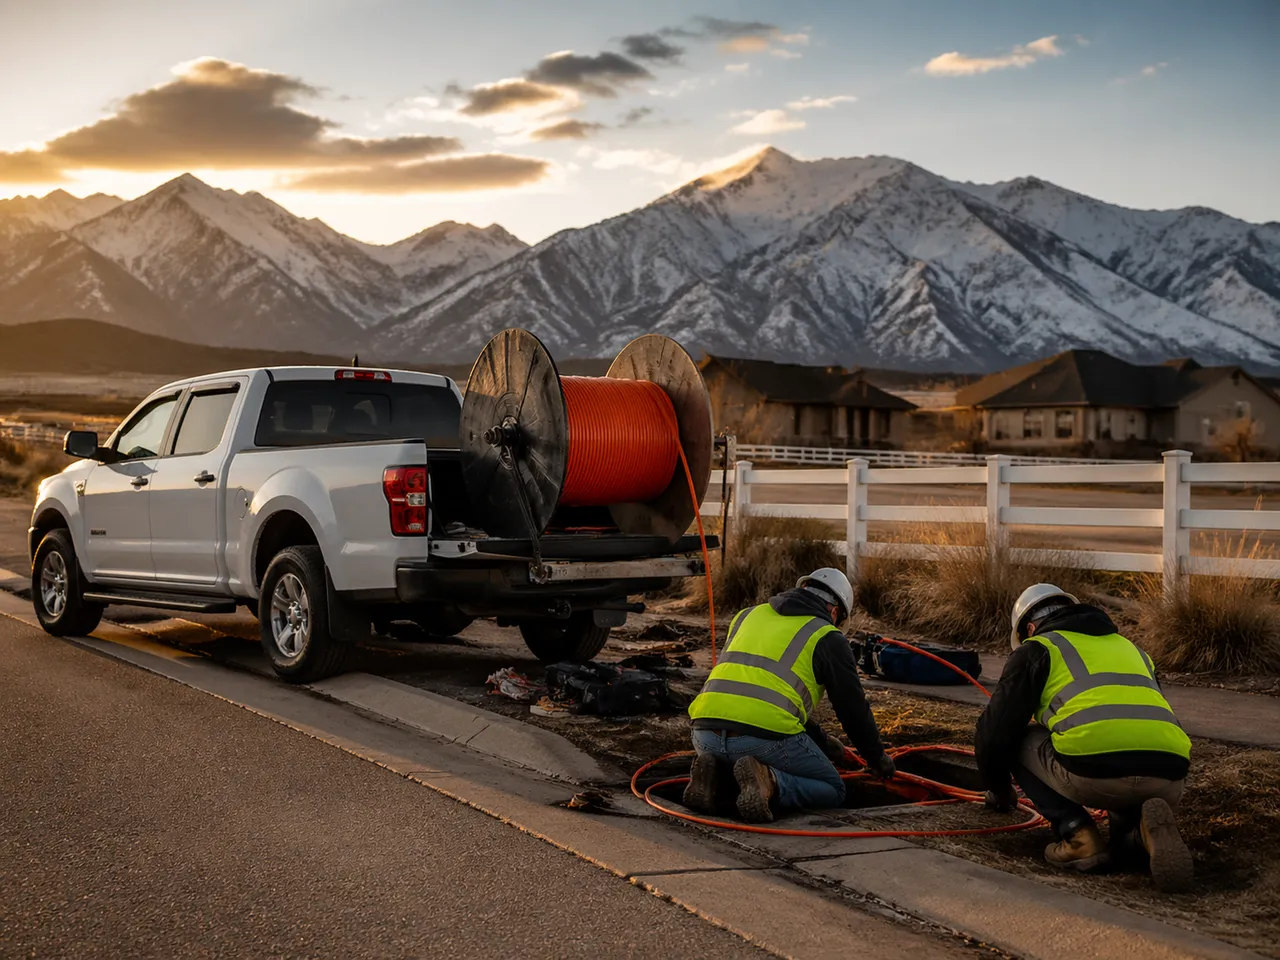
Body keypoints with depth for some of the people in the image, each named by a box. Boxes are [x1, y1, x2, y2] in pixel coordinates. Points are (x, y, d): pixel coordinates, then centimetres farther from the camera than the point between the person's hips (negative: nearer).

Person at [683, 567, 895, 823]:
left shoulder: (749, 615, 27)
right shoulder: (828, 639, 11)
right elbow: (853, 706, 16)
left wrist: (820, 741, 45)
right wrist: (877, 757, 36)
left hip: (706, 734, 5)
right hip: (766, 737, -5)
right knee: (832, 790, 16)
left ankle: (712, 772, 3)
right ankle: (768, 781, -13)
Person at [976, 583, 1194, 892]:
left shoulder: (1037, 649, 19)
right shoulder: (1128, 647, 36)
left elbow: (996, 730, 15)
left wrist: (997, 787, 36)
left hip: (1093, 770, -5)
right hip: (1166, 780, 5)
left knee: (1018, 742, 24)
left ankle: (1078, 835, 8)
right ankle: (1145, 828, 1)